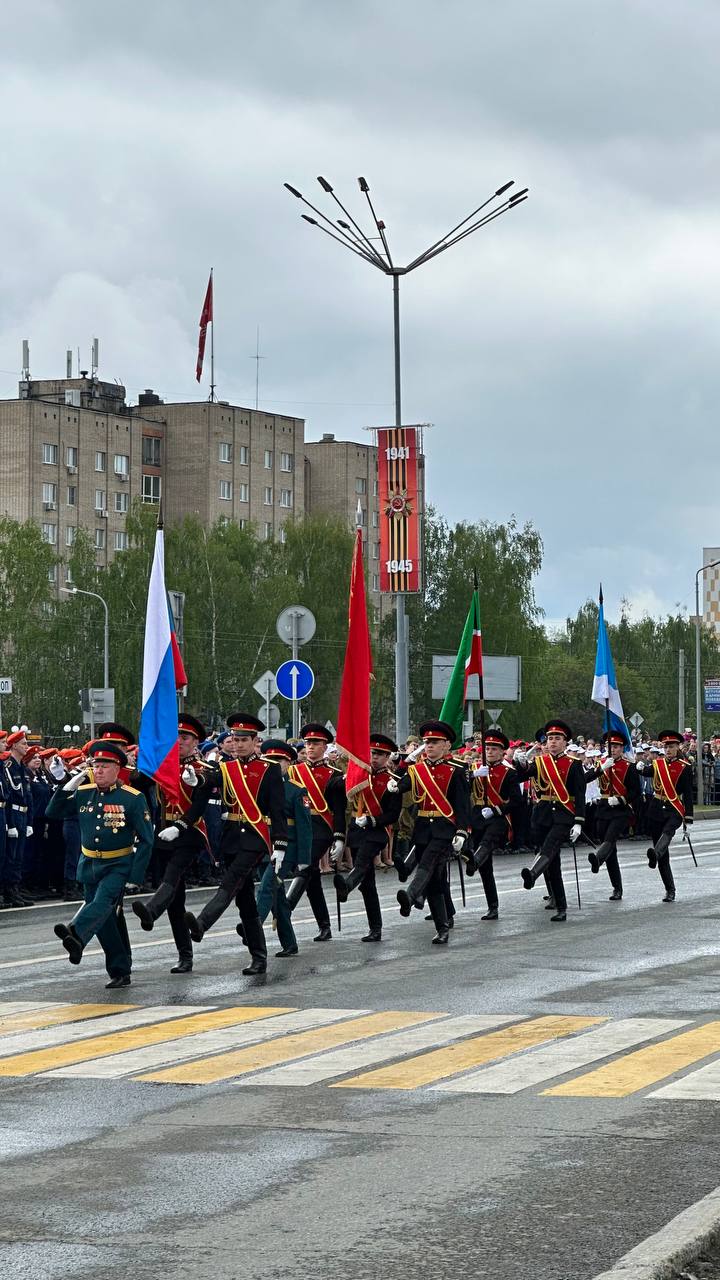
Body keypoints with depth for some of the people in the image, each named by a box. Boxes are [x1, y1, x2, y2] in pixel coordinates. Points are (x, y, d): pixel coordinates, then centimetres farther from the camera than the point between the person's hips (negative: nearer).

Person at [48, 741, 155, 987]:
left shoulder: (133, 798, -9)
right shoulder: (82, 793, 4)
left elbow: (146, 840, -8)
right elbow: (52, 813, 5)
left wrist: (135, 876, -14)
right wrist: (67, 788, -9)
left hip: (118, 865, -5)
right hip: (89, 865, 5)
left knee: (103, 901, -29)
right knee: (105, 920, 7)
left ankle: (76, 934, -53)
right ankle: (119, 972, 16)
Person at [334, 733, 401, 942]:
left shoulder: (392, 781, 0)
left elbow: (393, 815, -7)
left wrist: (371, 820, -17)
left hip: (377, 832, -6)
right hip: (356, 830, 6)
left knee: (362, 863, -36)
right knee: (366, 883, 7)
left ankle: (345, 886, -67)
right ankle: (375, 929, 12)